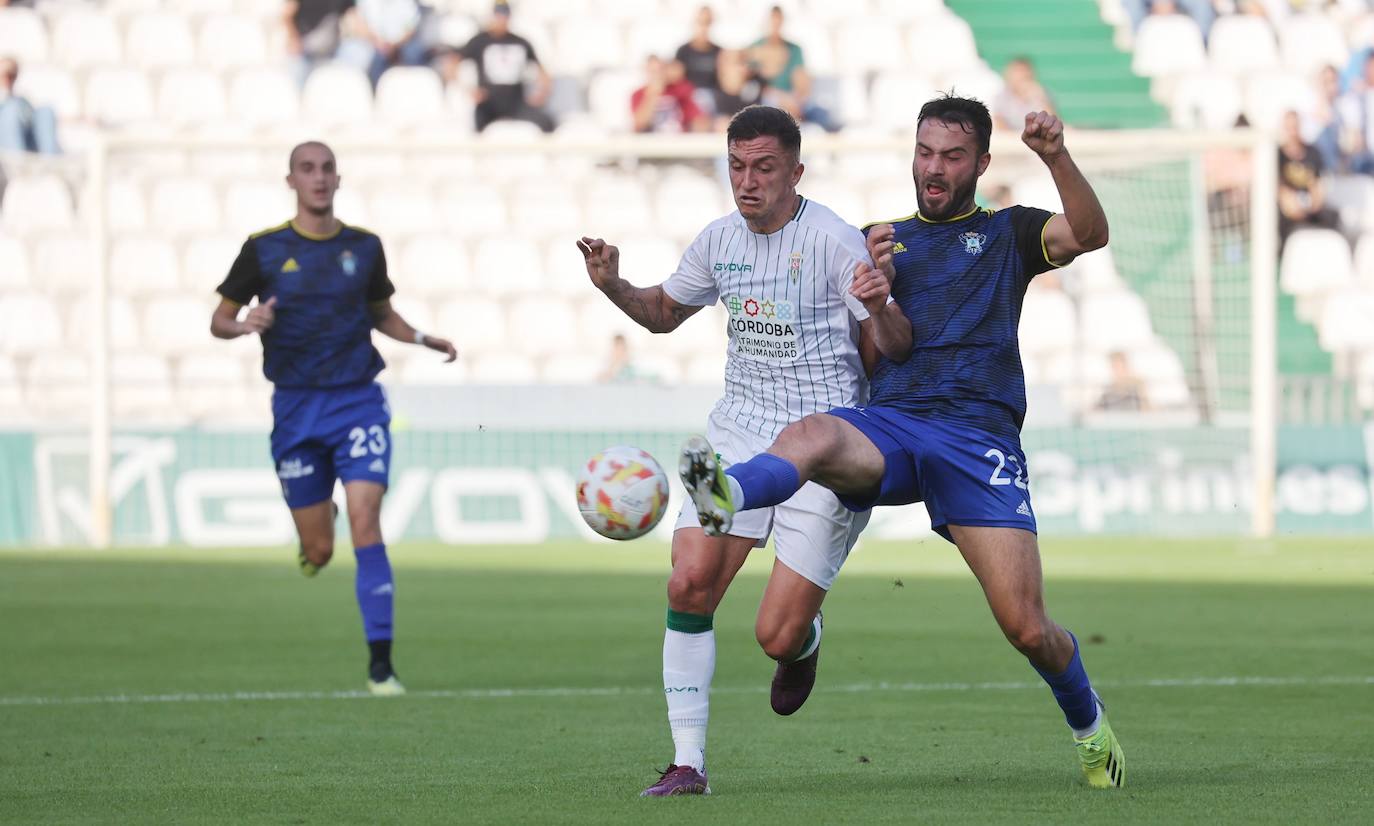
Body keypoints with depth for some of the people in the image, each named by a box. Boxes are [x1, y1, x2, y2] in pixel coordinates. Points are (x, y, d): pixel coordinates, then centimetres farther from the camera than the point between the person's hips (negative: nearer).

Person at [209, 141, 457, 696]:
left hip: (358, 401, 0)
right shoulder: (264, 250, -2)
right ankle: (314, 539, 44)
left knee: (365, 521, -17)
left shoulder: (364, 247, 4)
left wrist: (424, 339, 1)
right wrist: (245, 324, -19)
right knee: (318, 551, 3)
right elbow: (219, 321, 4)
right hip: (295, 407, 0)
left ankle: (380, 665, -15)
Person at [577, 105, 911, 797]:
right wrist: (613, 286, 4)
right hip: (739, 434, 5)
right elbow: (664, 311, 24)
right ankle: (688, 762, -5)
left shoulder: (834, 240, -11)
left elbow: (893, 349, -9)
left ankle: (805, 642, 31)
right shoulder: (720, 239, 6)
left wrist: (880, 310, -31)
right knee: (689, 583, -14)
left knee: (776, 636, -8)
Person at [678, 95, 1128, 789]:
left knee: (1026, 628, -9)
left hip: (979, 434, -2)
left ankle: (1088, 725, 21)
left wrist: (1056, 158, -18)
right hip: (888, 422, 2)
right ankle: (727, 496, -68)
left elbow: (1089, 233, -2)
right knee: (814, 434, -36)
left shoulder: (1008, 233, 17)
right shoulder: (880, 241, 24)